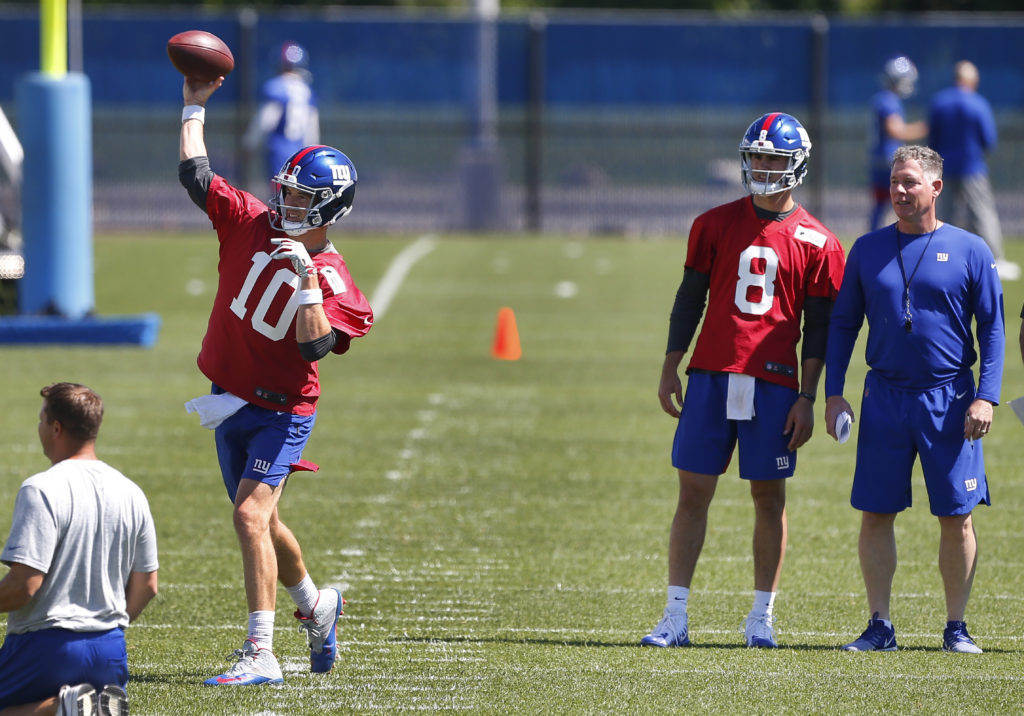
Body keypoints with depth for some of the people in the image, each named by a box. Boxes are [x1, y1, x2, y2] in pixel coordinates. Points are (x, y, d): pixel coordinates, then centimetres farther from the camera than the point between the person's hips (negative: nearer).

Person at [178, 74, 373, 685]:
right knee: (262, 522, 18)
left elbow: (317, 345, -26)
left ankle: (261, 654, -21)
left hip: (281, 411, -6)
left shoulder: (332, 278, -14)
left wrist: (307, 276, -31)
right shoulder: (250, 222, -1)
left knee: (251, 516, -20)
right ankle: (316, 605, 43)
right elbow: (196, 175, 0)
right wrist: (195, 108, 2)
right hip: (230, 404, 6)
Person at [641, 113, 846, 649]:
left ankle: (762, 618, 12)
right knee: (694, 491, 0)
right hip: (711, 377, 1)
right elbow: (690, 299, 10)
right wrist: (670, 368, 5)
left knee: (769, 496, 3)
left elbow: (818, 328, 3)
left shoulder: (816, 243, 2)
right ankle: (675, 616, 3)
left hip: (774, 383, -1)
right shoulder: (716, 225, 7)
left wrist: (806, 398, -2)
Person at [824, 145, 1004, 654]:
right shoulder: (868, 250, 7)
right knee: (875, 514, 2)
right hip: (884, 397, 2)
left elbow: (992, 329, 0)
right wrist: (833, 394, 3)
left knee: (956, 517, 0)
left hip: (949, 399, -2)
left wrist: (986, 397, -9)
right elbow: (842, 325, 12)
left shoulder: (969, 251, 0)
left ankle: (956, 628, 9)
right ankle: (879, 627, 10)